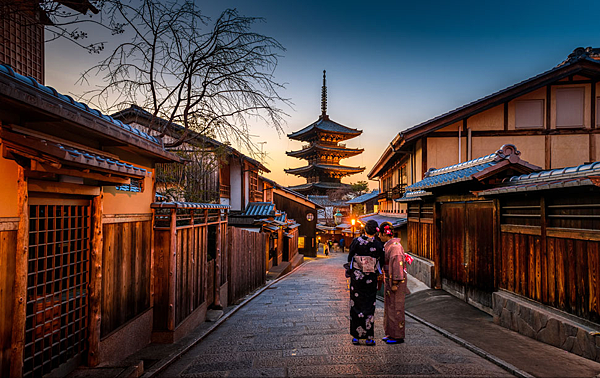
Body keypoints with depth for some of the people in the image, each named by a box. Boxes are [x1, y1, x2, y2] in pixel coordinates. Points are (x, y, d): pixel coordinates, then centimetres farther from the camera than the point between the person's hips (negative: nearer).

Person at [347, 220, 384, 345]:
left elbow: (350, 258, -2)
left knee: (356, 305, 9)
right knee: (369, 306, 9)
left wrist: (350, 272, 13)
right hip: (371, 279, 0)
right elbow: (381, 263, 2)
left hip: (356, 277, 0)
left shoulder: (356, 241, -9)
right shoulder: (378, 245, -8)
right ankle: (369, 337, 12)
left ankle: (356, 336, 14)